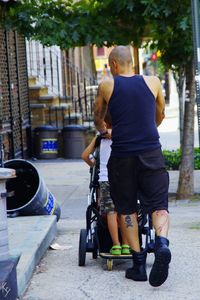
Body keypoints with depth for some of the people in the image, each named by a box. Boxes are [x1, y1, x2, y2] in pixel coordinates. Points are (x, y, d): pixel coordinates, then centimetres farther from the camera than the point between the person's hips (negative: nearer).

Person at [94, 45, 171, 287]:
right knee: (158, 205, 6)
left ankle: (138, 262, 7)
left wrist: (104, 132, 43)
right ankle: (162, 244, -22)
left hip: (122, 156, -1)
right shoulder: (153, 82, 8)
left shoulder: (107, 86, 4)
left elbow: (98, 119, 21)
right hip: (151, 153, 1)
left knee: (126, 209, 11)